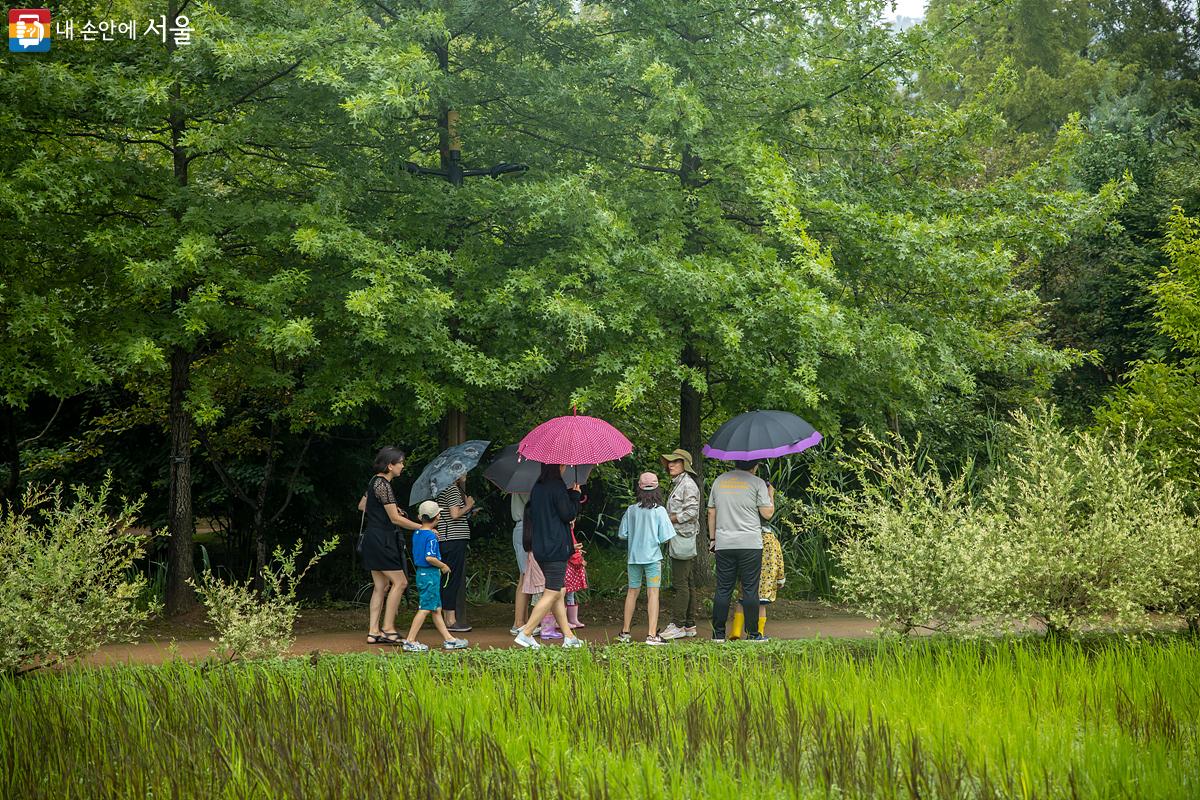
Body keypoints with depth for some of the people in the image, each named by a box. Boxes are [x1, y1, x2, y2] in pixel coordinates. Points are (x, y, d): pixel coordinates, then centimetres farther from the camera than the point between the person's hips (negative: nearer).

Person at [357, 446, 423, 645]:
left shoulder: (375, 481, 13)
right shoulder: (383, 485, -17)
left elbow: (362, 505, 26)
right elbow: (395, 519, -18)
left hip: (373, 538, 10)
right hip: (381, 539, -10)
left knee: (381, 586, 10)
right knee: (399, 582, -6)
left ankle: (373, 632, 8)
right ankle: (388, 628, -5)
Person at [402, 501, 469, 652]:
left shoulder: (416, 533, 9)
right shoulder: (431, 536, -17)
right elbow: (429, 557, -25)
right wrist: (443, 566, -12)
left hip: (421, 572, 9)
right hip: (430, 574, -9)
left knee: (436, 609, 12)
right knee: (425, 608, -6)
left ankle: (448, 639, 18)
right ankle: (410, 641, -7)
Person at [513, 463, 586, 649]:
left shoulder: (537, 488, 11)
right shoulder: (557, 487, -14)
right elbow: (568, 514, -15)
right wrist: (575, 495, 1)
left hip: (540, 548, 9)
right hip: (556, 548, -9)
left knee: (558, 593, 11)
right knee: (552, 593, -6)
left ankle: (568, 636, 14)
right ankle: (526, 633, -10)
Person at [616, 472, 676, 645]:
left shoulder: (631, 510, 0)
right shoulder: (659, 511, -9)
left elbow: (622, 534, 4)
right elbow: (665, 537, -10)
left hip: (634, 556, 4)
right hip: (652, 556, -4)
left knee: (632, 592, 15)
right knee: (653, 593, -4)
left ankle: (625, 632, 22)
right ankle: (652, 634, -12)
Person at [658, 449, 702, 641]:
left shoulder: (688, 484, -11)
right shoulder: (677, 484, 18)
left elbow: (691, 512, -19)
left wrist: (669, 519, -13)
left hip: (683, 538, -10)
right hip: (677, 540, 10)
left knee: (681, 583, -9)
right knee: (688, 583, 10)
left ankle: (678, 625, -9)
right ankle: (689, 625, 12)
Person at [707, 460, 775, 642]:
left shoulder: (719, 481, 11)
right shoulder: (757, 483, -3)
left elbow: (711, 512, 13)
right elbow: (767, 513, -4)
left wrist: (712, 538, 20)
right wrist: (771, 495, 14)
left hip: (723, 545, 4)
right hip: (750, 545, -3)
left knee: (723, 589, 6)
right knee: (750, 590, 1)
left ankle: (718, 634, 5)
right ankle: (752, 633, 3)